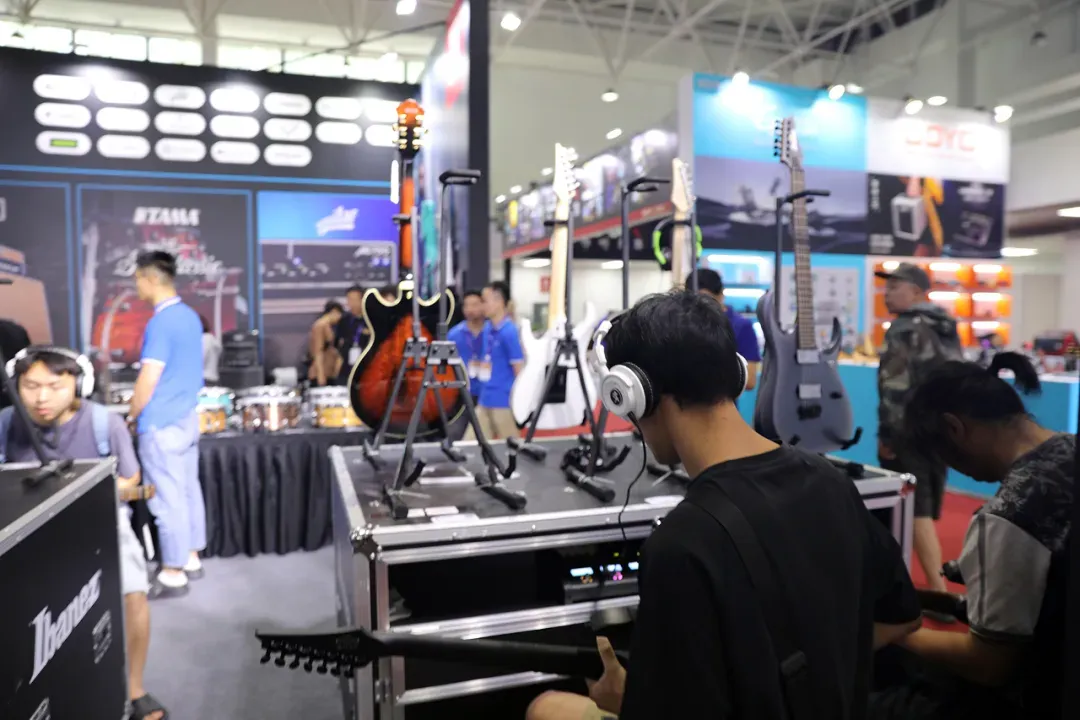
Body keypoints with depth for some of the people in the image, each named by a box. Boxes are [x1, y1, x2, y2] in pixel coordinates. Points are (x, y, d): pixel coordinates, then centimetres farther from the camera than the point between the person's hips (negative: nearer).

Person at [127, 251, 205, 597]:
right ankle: (191, 559, 26)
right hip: (187, 418, 9)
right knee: (189, 491, 15)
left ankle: (173, 574, 9)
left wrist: (133, 416, -5)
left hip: (162, 425, -9)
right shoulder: (190, 316, 9)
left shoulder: (160, 322, -19)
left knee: (167, 499, 0)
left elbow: (149, 379, -20)